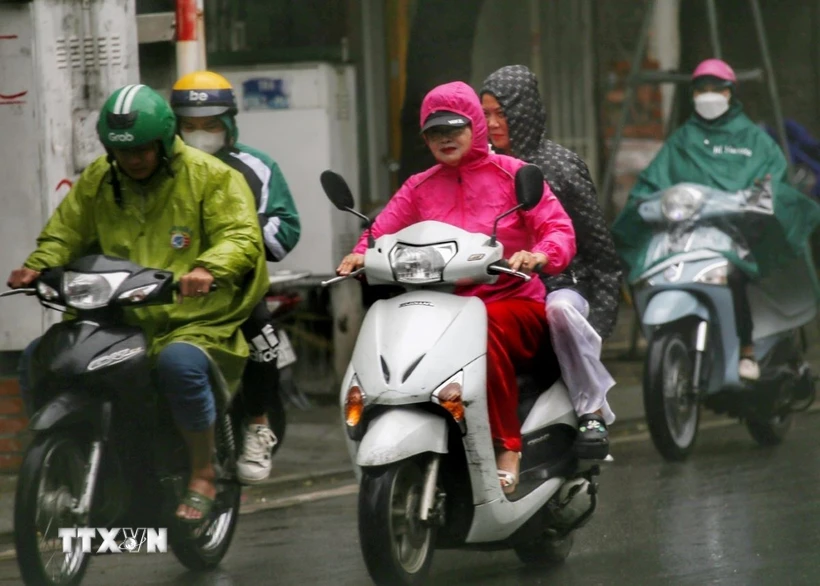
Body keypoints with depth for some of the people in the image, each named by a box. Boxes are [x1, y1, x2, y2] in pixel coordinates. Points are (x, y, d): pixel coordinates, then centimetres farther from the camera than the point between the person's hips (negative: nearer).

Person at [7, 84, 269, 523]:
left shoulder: (211, 177, -2)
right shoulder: (96, 181, 12)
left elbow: (240, 237, -11)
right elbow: (65, 232, 18)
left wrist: (209, 268, -33)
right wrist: (38, 266, -5)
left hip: (194, 321, -5)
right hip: (116, 318, 5)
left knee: (179, 364, -38)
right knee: (38, 357, -11)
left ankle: (202, 477, -20)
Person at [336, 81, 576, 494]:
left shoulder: (511, 174, 6)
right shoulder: (419, 188, 16)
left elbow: (559, 230, -5)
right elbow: (382, 232, 3)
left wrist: (540, 255, -28)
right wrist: (361, 256, -20)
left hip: (513, 303, -3)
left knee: (485, 332, -38)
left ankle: (507, 449, -32)